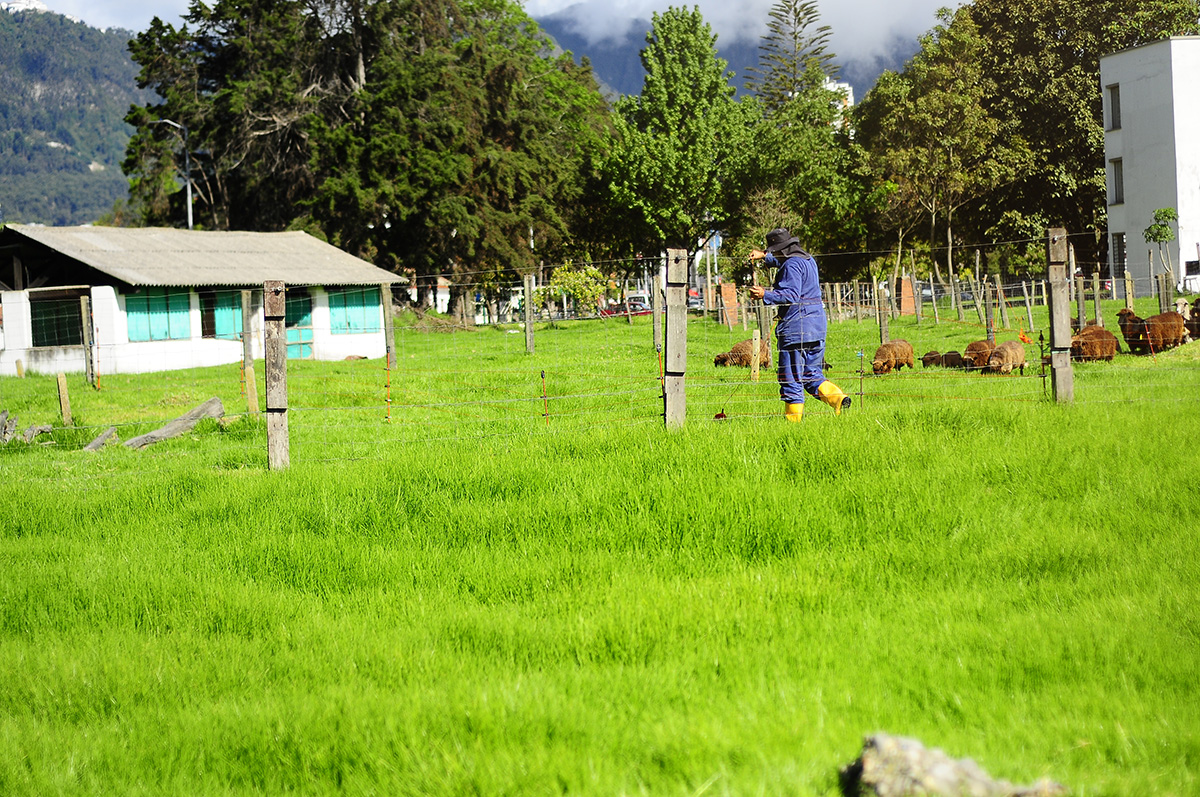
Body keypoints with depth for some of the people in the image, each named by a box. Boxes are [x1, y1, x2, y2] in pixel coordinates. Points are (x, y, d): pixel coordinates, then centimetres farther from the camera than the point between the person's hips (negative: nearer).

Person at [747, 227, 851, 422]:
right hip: (817, 328, 9)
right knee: (812, 375, 15)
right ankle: (838, 399, -6)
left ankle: (793, 420, -2)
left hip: (795, 330, -9)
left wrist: (765, 295, -25)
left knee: (791, 380, -3)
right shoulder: (808, 260, 18)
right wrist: (765, 256, 42)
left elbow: (791, 295, -24)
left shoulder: (792, 265, -12)